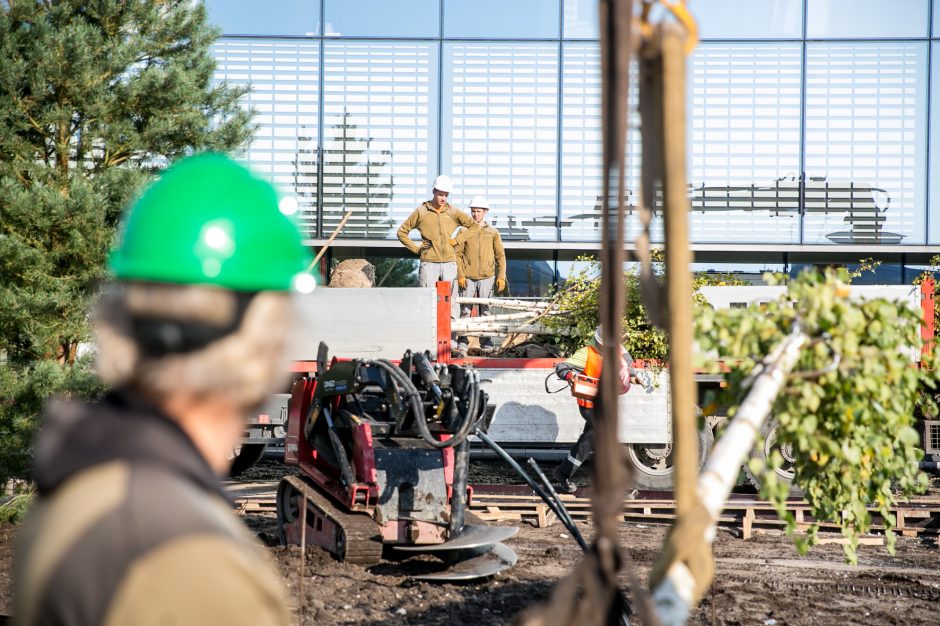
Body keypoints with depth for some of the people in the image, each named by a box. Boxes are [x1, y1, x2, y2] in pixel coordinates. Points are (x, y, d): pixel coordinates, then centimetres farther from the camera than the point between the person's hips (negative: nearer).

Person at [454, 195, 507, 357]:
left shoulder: (492, 232, 10)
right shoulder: (464, 232, 8)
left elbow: (500, 256, 10)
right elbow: (458, 254, 5)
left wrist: (501, 277, 1)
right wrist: (460, 275, -5)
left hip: (486, 277, 1)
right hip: (468, 277, -1)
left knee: (485, 310, 2)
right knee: (465, 310, -5)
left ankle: (486, 344, 7)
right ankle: (462, 345, -6)